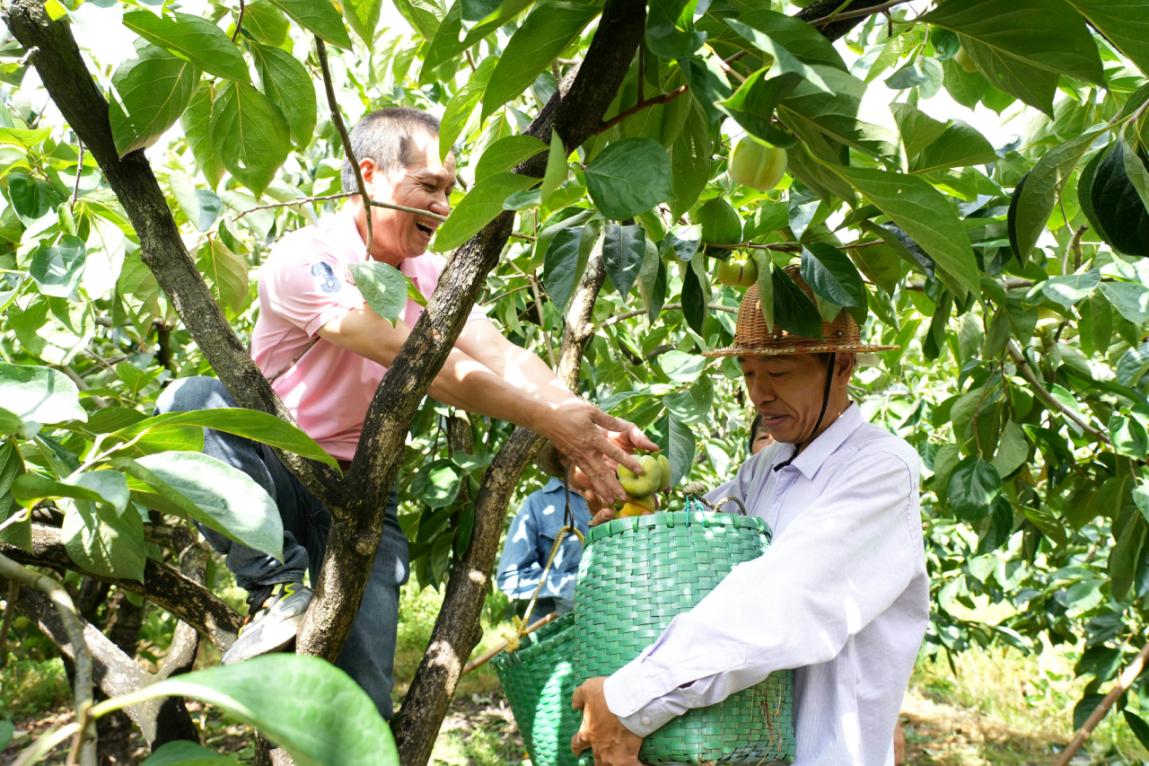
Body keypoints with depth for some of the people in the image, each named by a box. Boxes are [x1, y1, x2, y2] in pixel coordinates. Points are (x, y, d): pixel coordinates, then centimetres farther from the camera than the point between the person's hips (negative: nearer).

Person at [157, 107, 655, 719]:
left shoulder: (430, 277, 6)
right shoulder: (306, 259, -16)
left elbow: (503, 357, -10)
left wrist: (591, 426, -28)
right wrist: (546, 420, -29)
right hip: (272, 473, -3)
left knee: (364, 701, -12)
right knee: (194, 400, -33)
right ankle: (280, 589, -25)